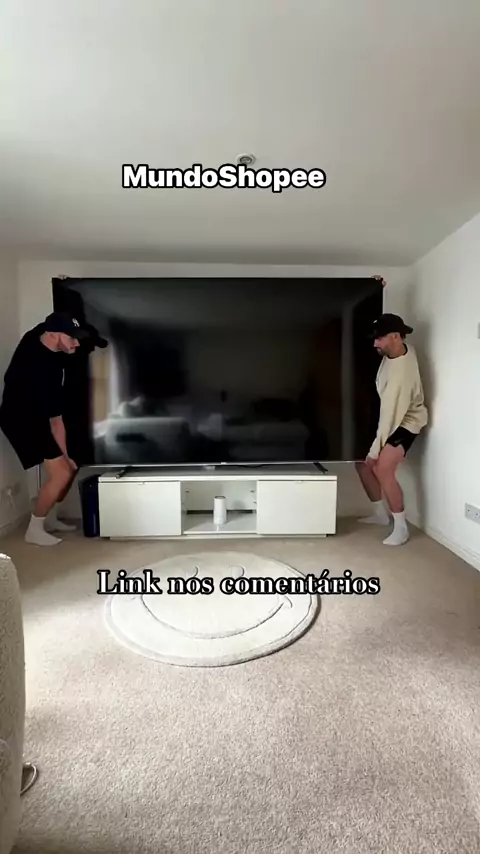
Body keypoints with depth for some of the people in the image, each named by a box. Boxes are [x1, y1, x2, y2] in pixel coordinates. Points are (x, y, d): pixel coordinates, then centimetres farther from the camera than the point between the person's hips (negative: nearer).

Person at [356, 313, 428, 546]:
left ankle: (401, 528, -5)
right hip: (388, 415, 9)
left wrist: (375, 449, -24)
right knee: (363, 463, 6)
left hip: (406, 421, -9)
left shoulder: (401, 374, -34)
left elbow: (391, 414, -30)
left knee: (383, 469, -22)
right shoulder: (403, 349, -8)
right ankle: (380, 513, 23)